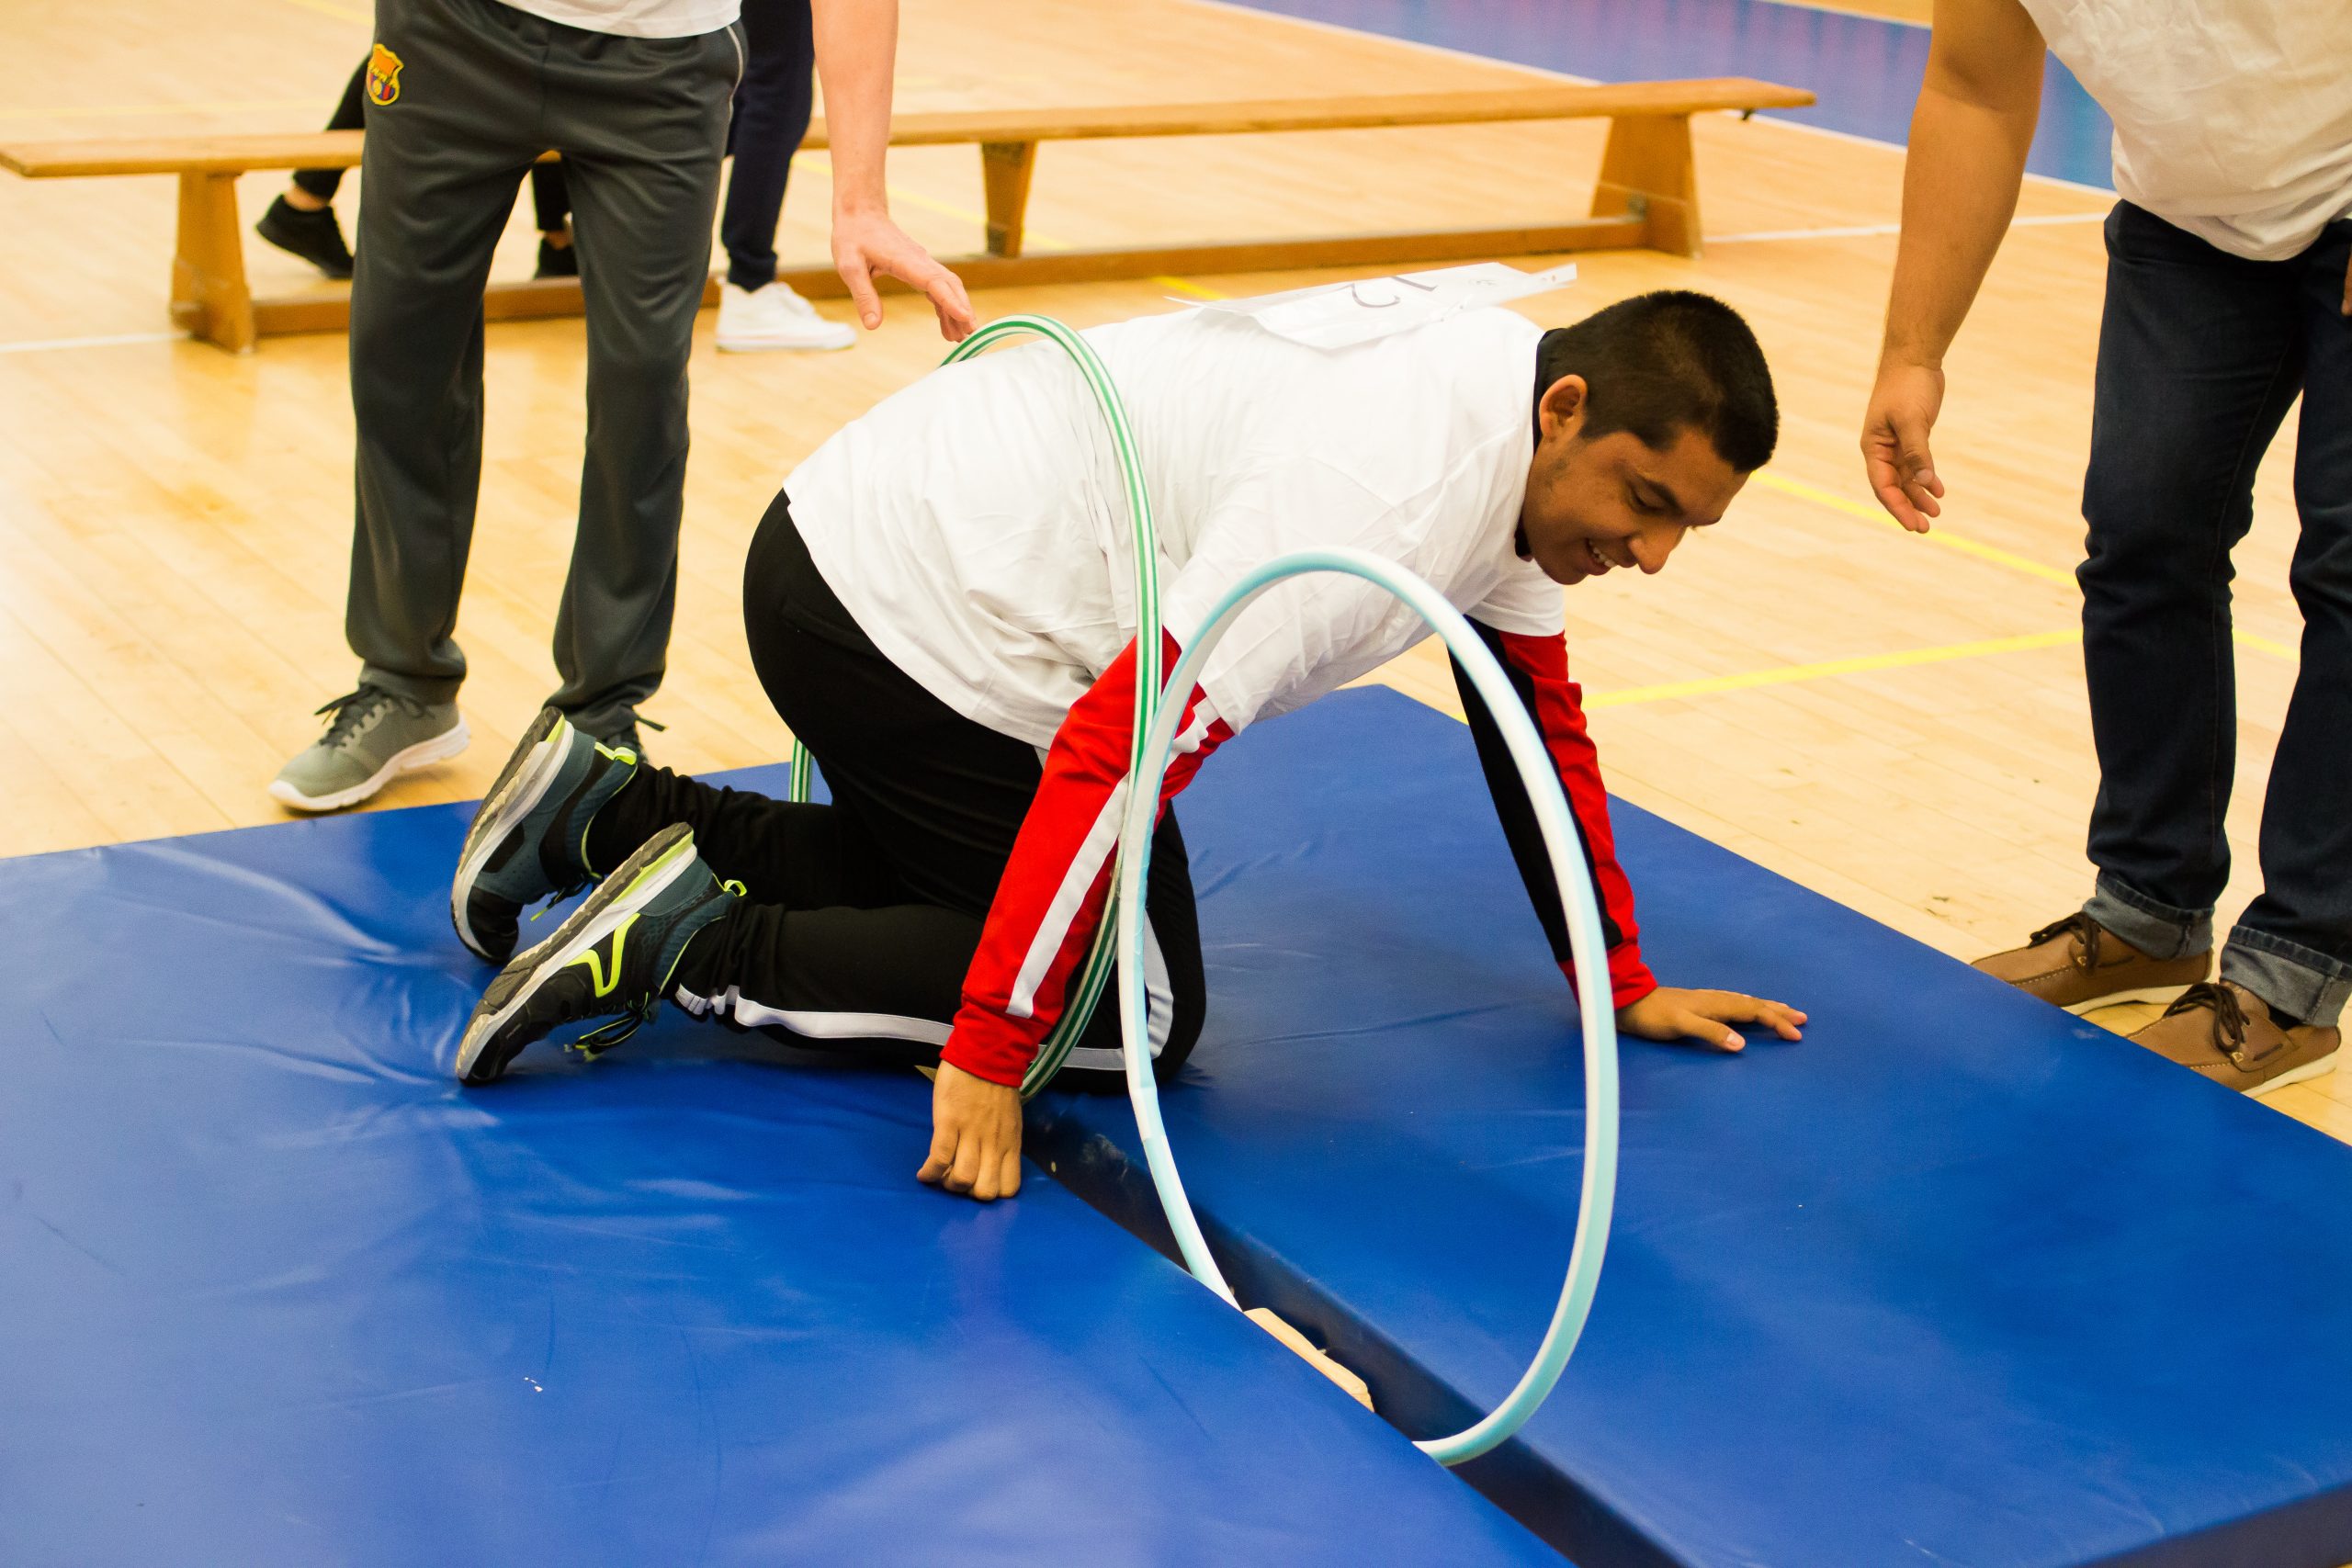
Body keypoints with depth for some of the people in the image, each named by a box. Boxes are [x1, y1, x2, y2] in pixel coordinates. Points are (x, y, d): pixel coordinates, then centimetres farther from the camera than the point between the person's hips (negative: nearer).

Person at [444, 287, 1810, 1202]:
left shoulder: (1525, 431, 2)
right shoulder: (1381, 499, -29)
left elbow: (1538, 724, 14)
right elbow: (1111, 752, -31)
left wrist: (1623, 983, 17)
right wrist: (988, 1060, -29)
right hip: (904, 612, -10)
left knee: (966, 893, 25)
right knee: (1135, 1011, -4)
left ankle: (609, 811, 22)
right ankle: (694, 945, -8)